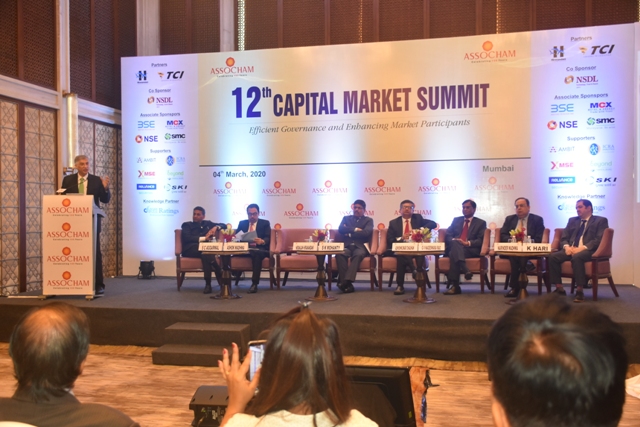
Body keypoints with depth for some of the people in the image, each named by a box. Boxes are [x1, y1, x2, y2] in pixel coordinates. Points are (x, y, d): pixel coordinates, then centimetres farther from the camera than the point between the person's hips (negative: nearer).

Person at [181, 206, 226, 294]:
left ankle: (208, 283, -39)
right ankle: (219, 274, -33)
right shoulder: (187, 225, 14)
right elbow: (187, 238, -6)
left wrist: (216, 227, 2)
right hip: (190, 250, -2)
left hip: (205, 249, 2)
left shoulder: (207, 223, 25)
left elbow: (224, 225, 25)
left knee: (206, 254, -39)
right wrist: (204, 238, -16)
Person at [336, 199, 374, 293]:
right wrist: (355, 229, -4)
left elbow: (366, 233, -3)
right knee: (339, 254, -34)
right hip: (347, 246, 2)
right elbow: (340, 229, 4)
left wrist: (350, 234, -1)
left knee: (358, 254, -38)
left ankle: (347, 281, -49)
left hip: (360, 247, -2)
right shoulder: (346, 218, 24)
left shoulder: (368, 220, 16)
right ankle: (345, 282, -37)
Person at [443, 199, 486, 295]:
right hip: (454, 247, 2)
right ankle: (465, 270, -52)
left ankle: (455, 285, -45)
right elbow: (447, 236, 15)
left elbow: (481, 240, 2)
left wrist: (468, 243, -16)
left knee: (454, 253, -37)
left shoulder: (481, 223, 16)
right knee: (455, 243, -38)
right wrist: (454, 240, -9)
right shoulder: (456, 220, 25)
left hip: (471, 250, -2)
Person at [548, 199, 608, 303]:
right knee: (552, 256, -22)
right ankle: (559, 289, -16)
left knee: (576, 257, -39)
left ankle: (580, 291, -31)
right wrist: (567, 246, -7)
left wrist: (582, 247, -21)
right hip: (571, 249, 5)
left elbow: (599, 240, -8)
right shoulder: (572, 220, 24)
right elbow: (564, 238, 16)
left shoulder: (600, 221, 7)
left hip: (588, 251, -5)